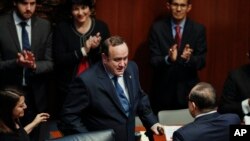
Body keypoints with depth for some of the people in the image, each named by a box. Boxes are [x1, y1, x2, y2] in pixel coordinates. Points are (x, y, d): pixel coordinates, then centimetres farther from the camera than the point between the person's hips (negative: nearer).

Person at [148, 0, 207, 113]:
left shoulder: (198, 29, 0)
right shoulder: (157, 28, -2)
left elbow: (202, 61, -4)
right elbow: (153, 60, -7)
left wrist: (189, 58, -26)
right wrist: (168, 59, -29)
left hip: (188, 90, 1)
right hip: (163, 91, 0)